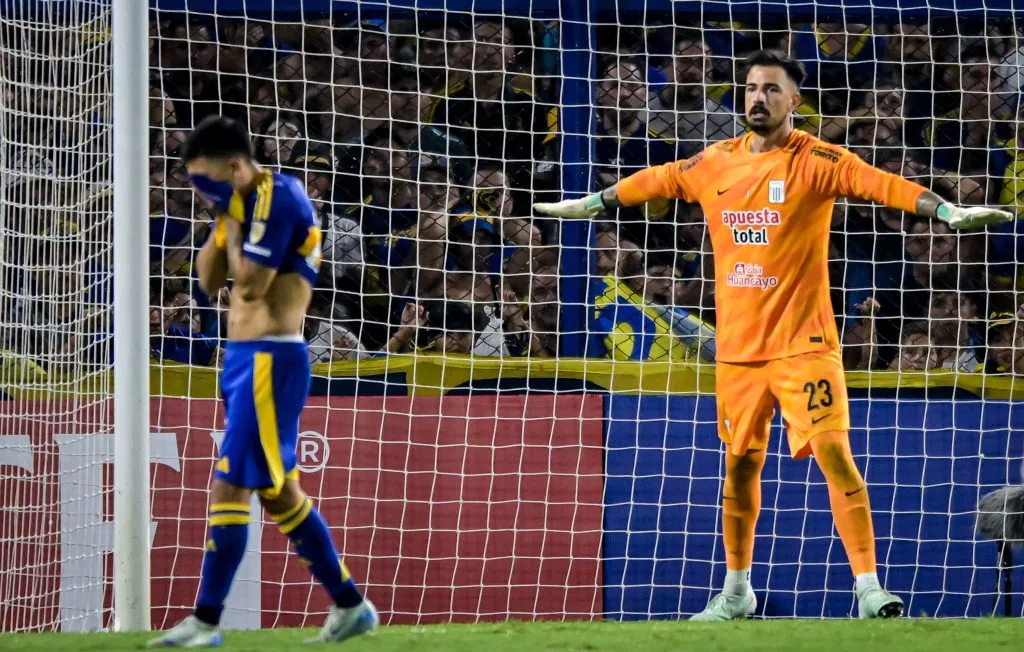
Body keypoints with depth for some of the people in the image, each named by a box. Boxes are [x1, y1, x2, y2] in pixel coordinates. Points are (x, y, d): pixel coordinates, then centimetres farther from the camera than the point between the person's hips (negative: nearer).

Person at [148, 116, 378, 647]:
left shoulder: (278, 197, -16)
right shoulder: (250, 202, 13)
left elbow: (251, 282, -22)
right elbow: (210, 281, 14)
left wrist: (231, 217, -11)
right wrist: (222, 217, 3)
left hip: (270, 360, -10)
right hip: (245, 358, 10)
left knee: (228, 486, -9)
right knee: (279, 491, 14)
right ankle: (349, 606, 20)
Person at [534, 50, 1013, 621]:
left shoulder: (816, 161, -9)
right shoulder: (716, 163, 6)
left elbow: (879, 182, -23)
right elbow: (656, 181, 22)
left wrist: (946, 210, -37)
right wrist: (592, 204, 34)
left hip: (802, 342, -5)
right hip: (737, 346, 5)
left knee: (834, 452, -16)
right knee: (741, 465, 13)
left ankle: (869, 587, -16)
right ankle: (737, 591, 28)